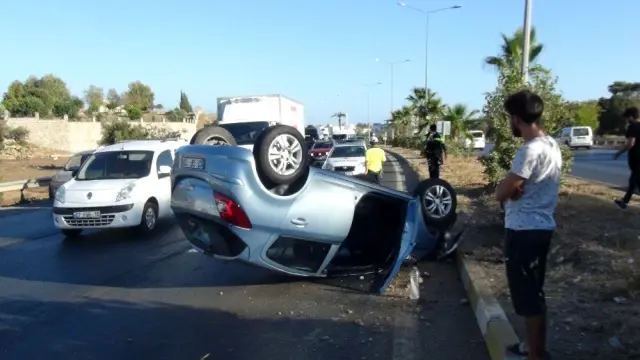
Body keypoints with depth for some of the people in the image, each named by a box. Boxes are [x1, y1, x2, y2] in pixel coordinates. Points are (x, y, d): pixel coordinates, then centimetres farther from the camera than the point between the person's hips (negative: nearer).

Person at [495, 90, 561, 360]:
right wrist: (513, 187, -6)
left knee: (527, 298, 1)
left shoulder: (531, 150, -23)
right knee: (534, 294, 21)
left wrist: (507, 187, -1)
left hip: (524, 232, -10)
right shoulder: (551, 145, 9)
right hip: (541, 227, 10)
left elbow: (500, 193, -20)